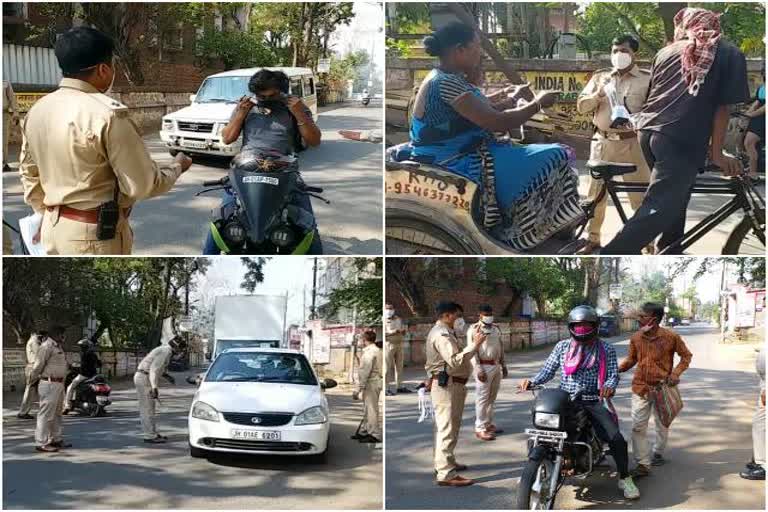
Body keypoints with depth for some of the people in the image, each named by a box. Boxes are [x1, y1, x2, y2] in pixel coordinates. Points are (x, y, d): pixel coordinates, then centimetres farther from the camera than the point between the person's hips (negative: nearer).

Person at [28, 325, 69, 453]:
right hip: (49, 384, -10)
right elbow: (38, 365, -14)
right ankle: (41, 443, -3)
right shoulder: (47, 346, -15)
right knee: (46, 414, -6)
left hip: (59, 384, 10)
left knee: (56, 414, 18)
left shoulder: (58, 346, 17)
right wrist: (33, 380, -5)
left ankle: (56, 439, 28)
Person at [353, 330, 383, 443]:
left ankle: (375, 435, -3)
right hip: (375, 381, 10)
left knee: (371, 409, -6)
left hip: (371, 383, -10)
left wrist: (358, 389, -19)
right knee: (368, 408, 17)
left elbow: (365, 372, -20)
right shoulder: (377, 350, 15)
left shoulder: (369, 352, -16)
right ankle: (364, 432, 25)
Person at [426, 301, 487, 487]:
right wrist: (474, 345, -27)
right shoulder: (442, 335, -18)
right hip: (447, 385, -11)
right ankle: (446, 474, -13)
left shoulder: (440, 332, 18)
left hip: (445, 383, 11)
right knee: (448, 429, -12)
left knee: (445, 427, 21)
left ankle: (445, 463, 34)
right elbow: (455, 361, -29)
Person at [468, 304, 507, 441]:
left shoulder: (496, 328, 14)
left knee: (492, 397, 12)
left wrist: (503, 365, 18)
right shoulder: (474, 330, -8)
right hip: (484, 367, -7)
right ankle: (480, 428, -5)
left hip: (496, 366, 7)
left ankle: (489, 423, 22)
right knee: (482, 398, -7)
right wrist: (478, 369, -18)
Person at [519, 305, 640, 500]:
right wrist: (531, 381, -11)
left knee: (616, 438, -16)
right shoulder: (562, 347, 11)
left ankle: (624, 478, 4)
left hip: (592, 401, -2)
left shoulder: (606, 350, 5)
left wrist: (609, 386, -27)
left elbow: (613, 374, -4)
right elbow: (548, 371, 8)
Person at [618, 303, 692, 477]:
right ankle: (642, 464, -4)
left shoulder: (671, 337, -12)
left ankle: (658, 453, 40)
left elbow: (686, 355, 1)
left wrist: (675, 373, -13)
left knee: (662, 425, 17)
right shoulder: (636, 338, -2)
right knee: (638, 427, -7)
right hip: (640, 387, 2)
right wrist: (616, 369, -5)